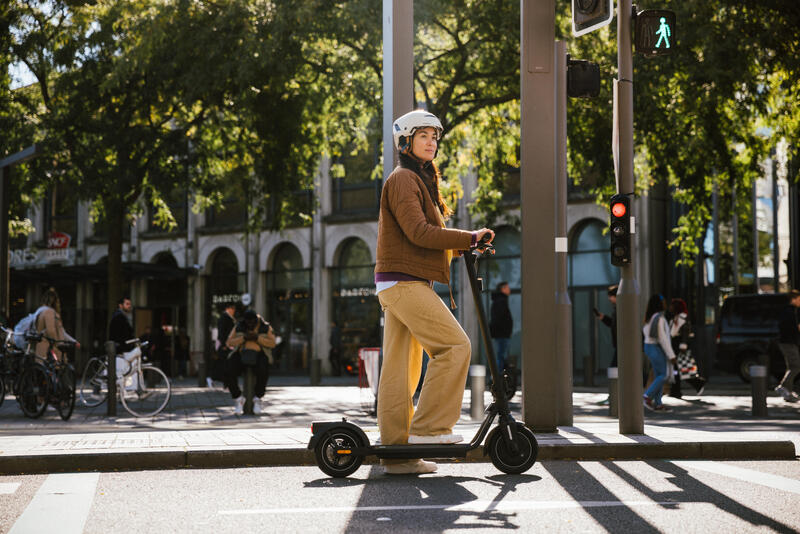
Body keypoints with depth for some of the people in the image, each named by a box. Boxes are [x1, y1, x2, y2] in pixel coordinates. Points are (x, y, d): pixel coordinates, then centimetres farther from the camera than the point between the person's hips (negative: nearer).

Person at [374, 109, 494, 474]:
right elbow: (419, 233, -19)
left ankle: (396, 451, 6)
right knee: (454, 345, -13)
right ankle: (429, 427, -11)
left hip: (402, 284, 10)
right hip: (404, 282, -10)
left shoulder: (420, 181, 24)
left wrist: (465, 246, 16)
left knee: (401, 365, 6)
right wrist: (470, 238, -15)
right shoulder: (403, 179, -8)